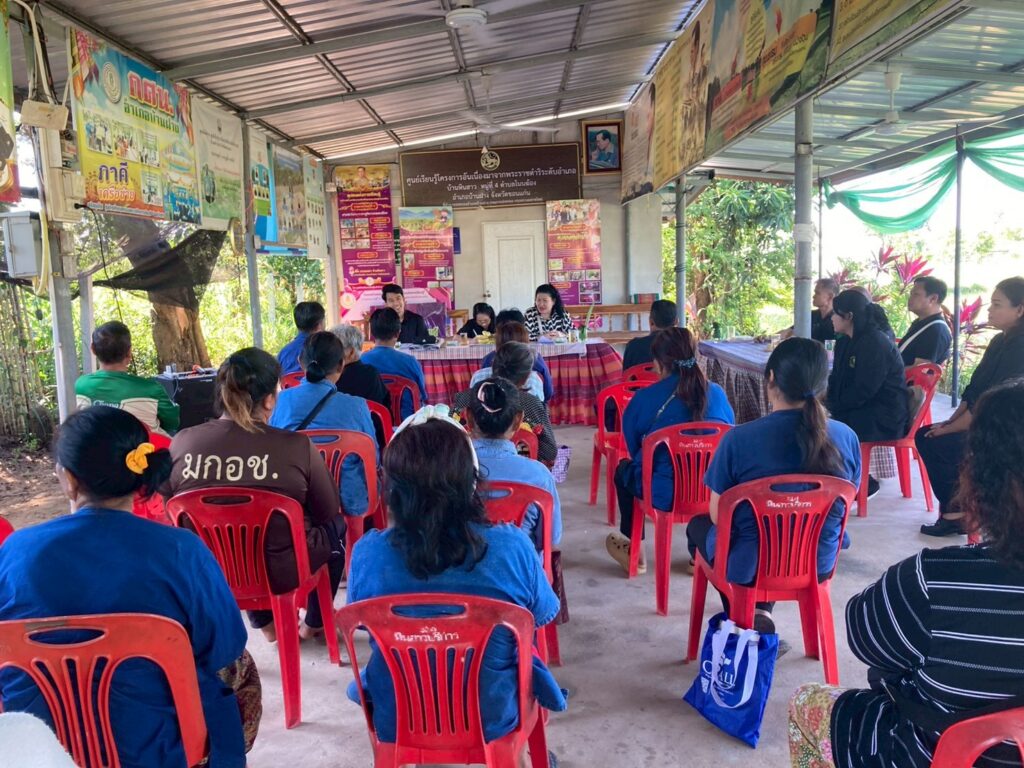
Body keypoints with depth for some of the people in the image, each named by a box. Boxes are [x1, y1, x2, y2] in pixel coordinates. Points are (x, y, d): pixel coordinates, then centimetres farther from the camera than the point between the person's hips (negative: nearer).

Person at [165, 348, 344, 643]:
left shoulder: (181, 443, -13)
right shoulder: (296, 446, -21)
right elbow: (328, 512, -6)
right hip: (280, 573, -3)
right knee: (336, 527, 27)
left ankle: (266, 623, 43)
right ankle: (315, 623, 43)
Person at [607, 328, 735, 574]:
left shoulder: (644, 399, -9)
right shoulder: (718, 394, -2)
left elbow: (633, 447, 5)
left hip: (665, 495, -3)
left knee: (624, 469, 28)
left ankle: (633, 551, 42)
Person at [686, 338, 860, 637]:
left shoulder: (738, 439, -23)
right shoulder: (846, 438, -13)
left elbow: (717, 515, -12)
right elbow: (844, 506, 3)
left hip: (750, 568, -4)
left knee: (698, 525, 28)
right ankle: (762, 612, 21)